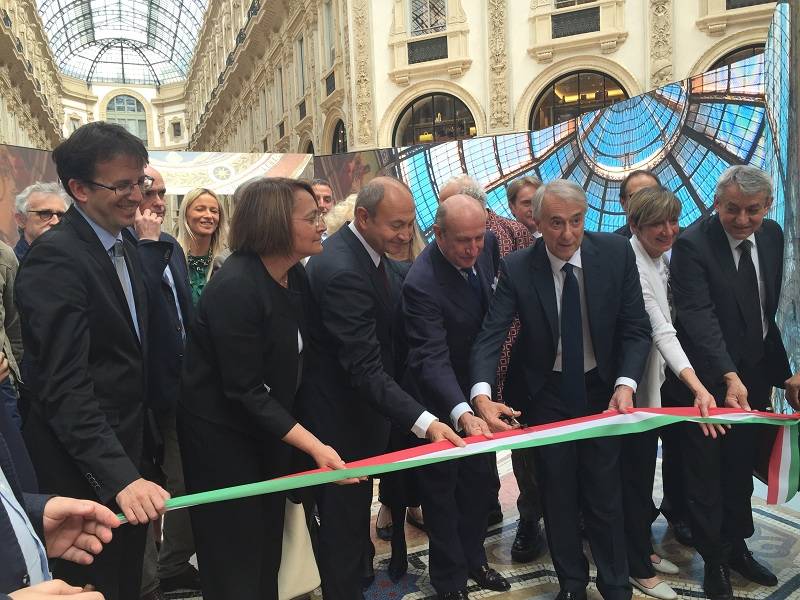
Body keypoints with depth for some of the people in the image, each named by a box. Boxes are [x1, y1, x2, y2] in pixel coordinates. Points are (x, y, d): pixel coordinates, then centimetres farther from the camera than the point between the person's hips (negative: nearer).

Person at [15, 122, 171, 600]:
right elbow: (64, 385, -26)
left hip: (129, 449, 8)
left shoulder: (126, 249, 7)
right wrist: (120, 476, -33)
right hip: (88, 467, -8)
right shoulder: (55, 257, -21)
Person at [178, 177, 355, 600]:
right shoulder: (235, 286, -26)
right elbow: (245, 391, -26)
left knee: (268, 546, 19)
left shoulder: (295, 277, -2)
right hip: (222, 435, -7)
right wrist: (313, 446, -29)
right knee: (236, 557, 7)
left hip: (268, 429, 8)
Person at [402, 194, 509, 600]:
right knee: (442, 489, 11)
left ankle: (473, 558, 42)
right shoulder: (422, 285, -34)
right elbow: (433, 359, -38)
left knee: (480, 482, 20)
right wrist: (462, 413, -53)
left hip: (478, 388, 7)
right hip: (441, 399, -6)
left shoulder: (487, 245, -12)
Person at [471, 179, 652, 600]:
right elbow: (490, 336, -21)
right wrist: (482, 395, -38)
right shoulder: (516, 269, -16)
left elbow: (636, 328, -8)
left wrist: (625, 383, -24)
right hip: (546, 395, 0)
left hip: (603, 391, 0)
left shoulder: (616, 253, -12)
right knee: (558, 497, 14)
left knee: (605, 497, 9)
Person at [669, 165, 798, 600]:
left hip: (754, 374, 6)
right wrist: (729, 376, -39)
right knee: (706, 474, 10)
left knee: (741, 469, 20)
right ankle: (714, 560, 27)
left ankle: (737, 547, 38)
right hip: (710, 379, -6)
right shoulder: (692, 245, -21)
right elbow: (699, 316, -29)